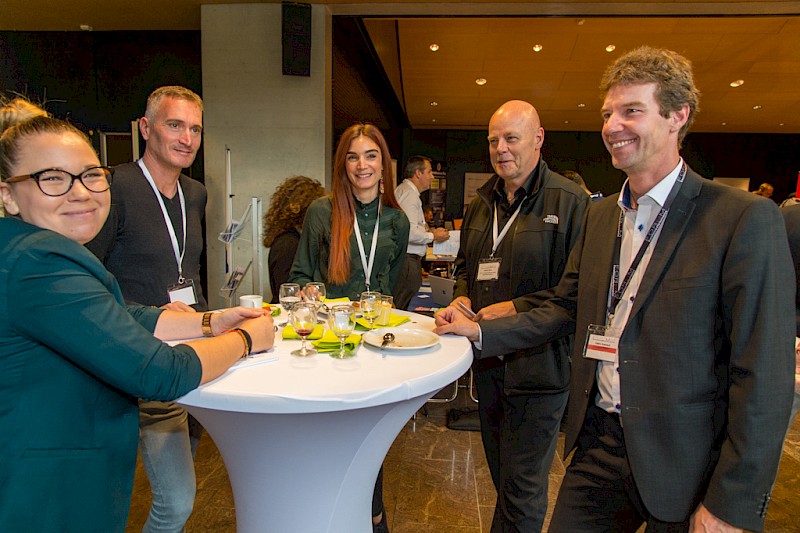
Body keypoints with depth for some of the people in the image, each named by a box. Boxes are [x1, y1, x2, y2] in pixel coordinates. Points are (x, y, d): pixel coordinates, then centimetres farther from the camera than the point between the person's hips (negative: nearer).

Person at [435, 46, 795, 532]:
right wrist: (480, 330, 1)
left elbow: (763, 378, -15)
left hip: (683, 467, -5)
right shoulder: (600, 215, 6)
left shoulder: (745, 219, -14)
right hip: (598, 447, 5)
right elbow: (566, 307, 11)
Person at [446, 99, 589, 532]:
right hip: (487, 358, 7)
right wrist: (461, 297, 3)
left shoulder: (570, 201, -12)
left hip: (538, 364, -7)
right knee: (501, 475, 24)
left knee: (522, 489, 6)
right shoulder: (482, 203, 11)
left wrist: (514, 309, -20)